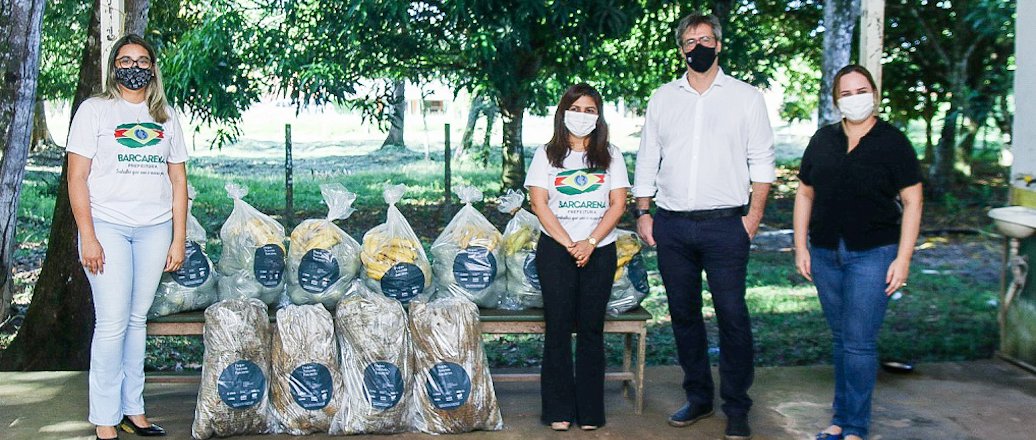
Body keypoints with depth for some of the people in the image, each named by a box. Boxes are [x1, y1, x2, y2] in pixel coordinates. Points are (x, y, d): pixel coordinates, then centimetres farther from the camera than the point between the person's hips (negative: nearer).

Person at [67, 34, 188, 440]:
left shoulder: (165, 117, 14)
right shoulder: (94, 110, 3)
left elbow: (178, 181, 13)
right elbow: (77, 178, -2)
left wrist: (178, 239, 7)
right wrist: (88, 237, -10)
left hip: (154, 228, 3)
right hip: (107, 226, -3)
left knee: (137, 319, 7)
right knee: (112, 323, -6)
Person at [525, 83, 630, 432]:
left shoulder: (609, 155, 10)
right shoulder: (547, 154, 7)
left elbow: (618, 204, 2)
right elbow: (539, 203, -1)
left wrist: (590, 242, -10)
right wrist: (568, 244, -10)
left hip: (600, 250, 1)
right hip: (556, 250, -1)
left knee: (591, 329, 3)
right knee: (558, 327, 0)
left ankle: (590, 411, 10)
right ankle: (559, 410, 8)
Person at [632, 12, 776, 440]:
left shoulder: (746, 97, 5)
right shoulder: (662, 98, 12)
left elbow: (761, 162, 3)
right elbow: (647, 160, 13)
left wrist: (754, 216, -6)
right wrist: (643, 212, 5)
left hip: (724, 225, -3)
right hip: (671, 227, 3)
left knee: (732, 316, -3)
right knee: (684, 313, 10)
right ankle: (698, 397, 24)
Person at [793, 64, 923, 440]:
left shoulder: (892, 142, -3)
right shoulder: (823, 140, 8)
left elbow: (912, 202, -4)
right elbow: (805, 194, 12)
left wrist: (903, 258, -9)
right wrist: (801, 246, 6)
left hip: (872, 254, -4)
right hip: (825, 254, 4)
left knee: (859, 342, -5)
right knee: (841, 338, 13)